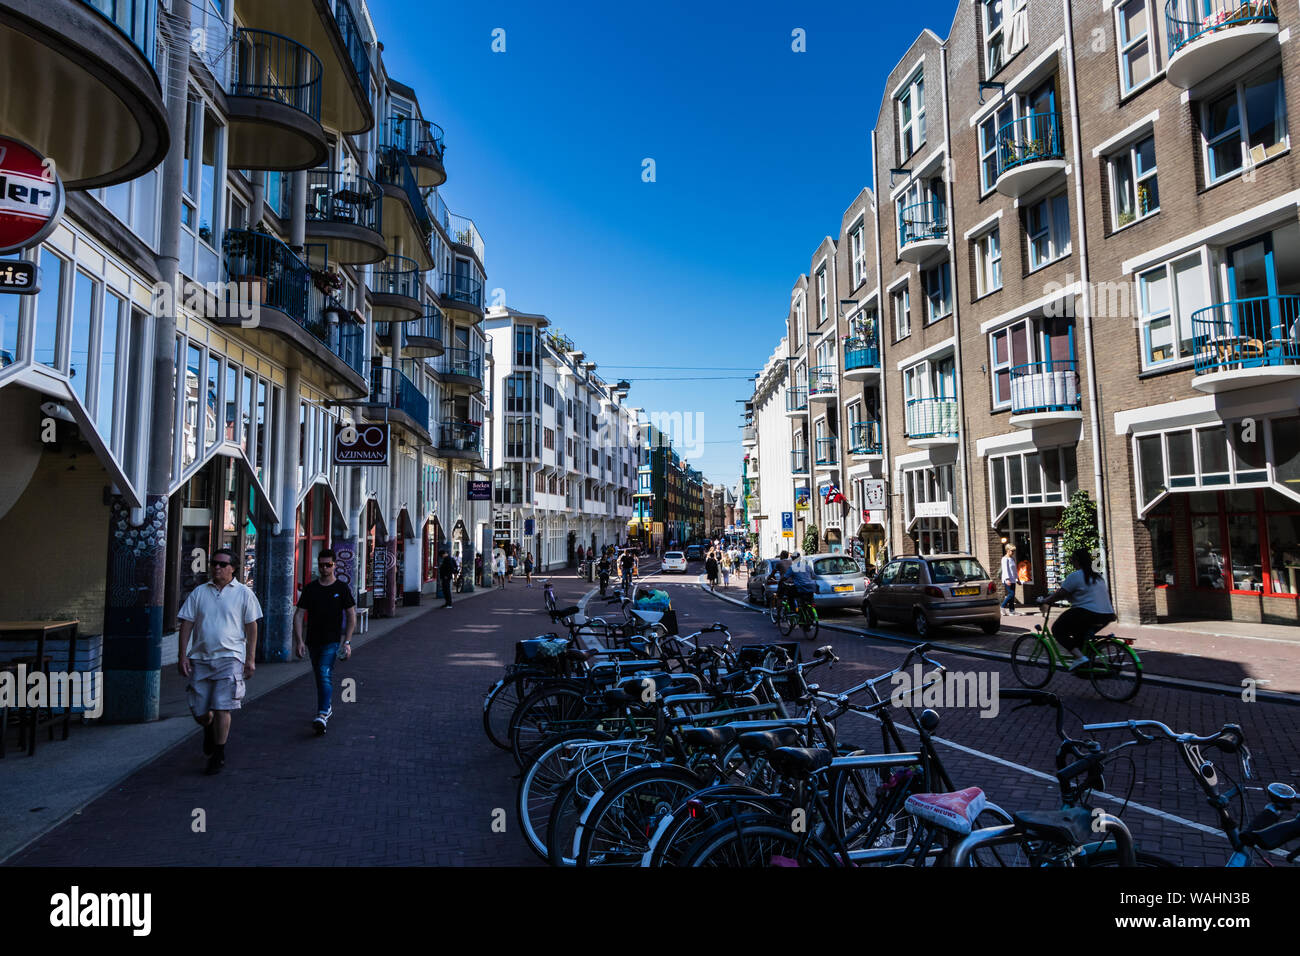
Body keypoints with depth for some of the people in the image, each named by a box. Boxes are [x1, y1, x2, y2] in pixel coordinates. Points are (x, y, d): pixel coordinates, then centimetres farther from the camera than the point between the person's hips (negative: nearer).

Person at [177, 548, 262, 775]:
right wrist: (182, 656, -1)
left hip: (229, 657, -3)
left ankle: (218, 756, 7)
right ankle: (211, 731, 41)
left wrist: (250, 660, -1)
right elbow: (186, 625, 8)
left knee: (221, 709, -8)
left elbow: (251, 627, 4)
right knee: (199, 712, 6)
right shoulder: (199, 593, 9)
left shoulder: (244, 593, 3)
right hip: (200, 658, 3)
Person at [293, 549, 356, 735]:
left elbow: (351, 616, 0)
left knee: (324, 674, -19)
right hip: (313, 641, 4)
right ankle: (328, 708, 33)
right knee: (319, 676, 15)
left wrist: (347, 642, -8)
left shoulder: (342, 588, -1)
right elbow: (299, 615, 3)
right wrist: (299, 641, -8)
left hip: (332, 641, -4)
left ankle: (322, 715, -26)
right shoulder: (310, 588, 5)